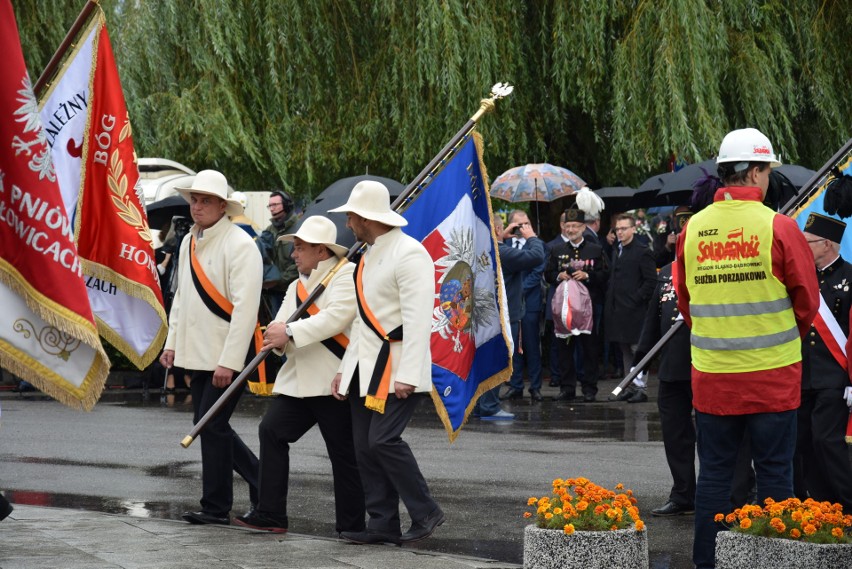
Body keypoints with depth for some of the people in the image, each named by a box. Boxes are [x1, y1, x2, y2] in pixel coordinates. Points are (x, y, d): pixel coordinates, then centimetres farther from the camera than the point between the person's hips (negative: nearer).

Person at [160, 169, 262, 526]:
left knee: (212, 426, -7)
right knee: (208, 425, 10)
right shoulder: (189, 242, 12)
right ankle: (261, 481, 25)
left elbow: (245, 307, -19)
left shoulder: (239, 245, -14)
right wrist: (172, 343, 16)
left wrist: (228, 362, -22)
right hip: (196, 352, 8)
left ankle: (216, 507, 4)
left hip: (226, 355, -8)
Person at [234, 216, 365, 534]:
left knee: (344, 454, -2)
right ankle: (271, 514, -2)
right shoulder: (296, 286, 22)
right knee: (272, 430, -5)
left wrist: (290, 332, -19)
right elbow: (282, 324, 15)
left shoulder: (347, 274, -5)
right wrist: (276, 335, -10)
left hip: (333, 382, -8)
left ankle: (351, 527, 7)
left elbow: (337, 317, -20)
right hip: (296, 381, 8)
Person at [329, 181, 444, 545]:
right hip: (366, 367, 10)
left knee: (384, 439, -17)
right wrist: (346, 368, 18)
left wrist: (408, 375, -25)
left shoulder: (409, 254, -14)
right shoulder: (369, 256, 17)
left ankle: (425, 513, -4)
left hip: (397, 368, -10)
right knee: (365, 446, 5)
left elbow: (418, 318, -20)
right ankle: (382, 524, 10)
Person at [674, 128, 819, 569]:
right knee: (774, 474, 6)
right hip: (773, 373, -3)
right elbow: (807, 300, -2)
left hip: (711, 374, 3)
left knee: (713, 474, 10)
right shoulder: (778, 227, -10)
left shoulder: (693, 229, 0)